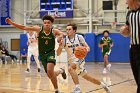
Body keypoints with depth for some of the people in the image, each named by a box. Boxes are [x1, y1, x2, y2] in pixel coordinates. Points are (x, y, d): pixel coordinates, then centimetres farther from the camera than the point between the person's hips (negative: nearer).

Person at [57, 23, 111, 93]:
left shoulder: (79, 37, -10)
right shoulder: (64, 40, -8)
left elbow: (87, 47, -4)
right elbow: (58, 54, -10)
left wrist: (86, 49, -28)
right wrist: (60, 46, -29)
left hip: (79, 59, -4)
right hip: (71, 60, 4)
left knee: (70, 68, -35)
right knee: (86, 77, 18)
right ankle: (102, 85, 40)